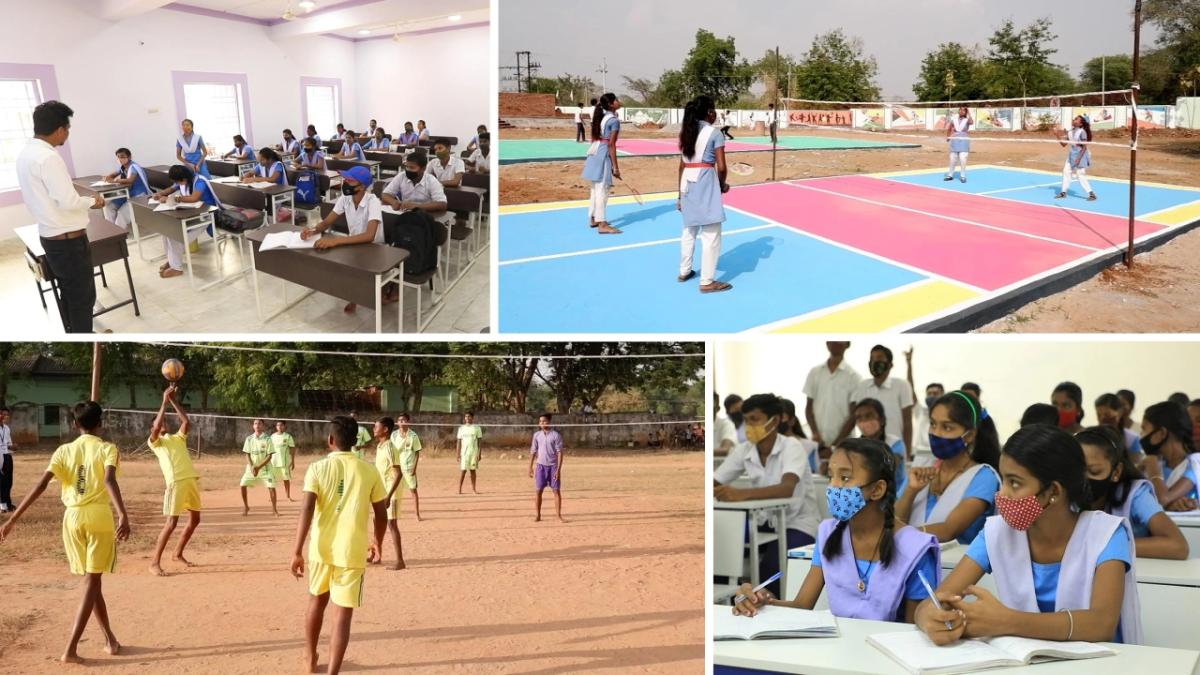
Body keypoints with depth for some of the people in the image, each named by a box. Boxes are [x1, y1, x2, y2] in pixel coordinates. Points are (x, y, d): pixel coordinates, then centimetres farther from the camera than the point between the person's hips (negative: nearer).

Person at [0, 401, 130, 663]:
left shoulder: (63, 451, 8)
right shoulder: (107, 448, -2)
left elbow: (41, 485, -4)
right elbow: (110, 481, -21)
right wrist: (123, 515, -33)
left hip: (72, 517, 4)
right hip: (99, 516, -4)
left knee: (91, 581, 17)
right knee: (92, 583, 0)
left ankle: (110, 639, 27)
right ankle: (71, 649, -11)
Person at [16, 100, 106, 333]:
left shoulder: (25, 153, 6)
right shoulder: (48, 157, -24)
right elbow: (68, 201, -26)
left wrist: (84, 199, 15)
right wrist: (92, 201, -7)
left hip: (51, 236, 10)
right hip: (68, 240, -10)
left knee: (68, 294, 21)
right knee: (83, 296, 2)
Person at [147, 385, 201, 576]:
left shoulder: (178, 438, 23)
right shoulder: (154, 442, 7)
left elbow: (187, 422, 8)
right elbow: (157, 428, -13)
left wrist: (173, 400, 8)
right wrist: (165, 401, -10)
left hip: (192, 479, 6)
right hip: (176, 482, -6)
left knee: (195, 519, 14)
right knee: (171, 522, -11)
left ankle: (178, 554, 29)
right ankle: (155, 563, -5)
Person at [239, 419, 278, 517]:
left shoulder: (267, 439, -8)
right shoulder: (249, 439, 0)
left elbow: (269, 456, -9)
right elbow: (247, 454, 2)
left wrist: (259, 467, -18)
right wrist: (251, 467, -14)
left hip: (265, 467, -3)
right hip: (252, 467, 3)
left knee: (271, 486, -15)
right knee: (243, 484, -7)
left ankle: (274, 508, 1)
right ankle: (246, 507, 12)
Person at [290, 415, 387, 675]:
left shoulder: (317, 468, -4)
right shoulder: (369, 472, -1)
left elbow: (307, 510, -14)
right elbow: (381, 515, 4)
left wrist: (297, 552, -13)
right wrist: (376, 542, 22)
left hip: (322, 548, 2)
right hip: (352, 551, -2)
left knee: (317, 600, 25)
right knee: (342, 614, 1)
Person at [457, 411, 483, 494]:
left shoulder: (477, 428, 4)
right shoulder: (461, 428, 8)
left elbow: (479, 441, 3)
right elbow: (459, 442, 7)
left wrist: (479, 453, -3)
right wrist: (458, 454, 1)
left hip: (474, 452, 0)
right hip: (464, 452, 0)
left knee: (473, 470, 1)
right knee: (463, 470, -4)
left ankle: (473, 488, 6)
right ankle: (459, 489, -2)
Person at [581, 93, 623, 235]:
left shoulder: (601, 117, 13)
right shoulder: (614, 120, -13)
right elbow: (611, 144, -17)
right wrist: (615, 167, -15)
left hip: (594, 153, 9)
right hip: (603, 155, -9)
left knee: (596, 188, 17)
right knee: (602, 190, -8)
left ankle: (594, 218, 26)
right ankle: (602, 224, -7)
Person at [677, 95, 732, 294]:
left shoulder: (686, 132, 11)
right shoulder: (713, 132, -8)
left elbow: (682, 165, 13)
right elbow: (721, 167, -11)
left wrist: (681, 193, 18)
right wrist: (722, 185, 8)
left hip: (688, 182, 7)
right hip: (706, 182, -7)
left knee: (689, 229, 22)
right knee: (711, 233, -1)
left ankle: (684, 271, 33)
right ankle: (707, 281, 0)